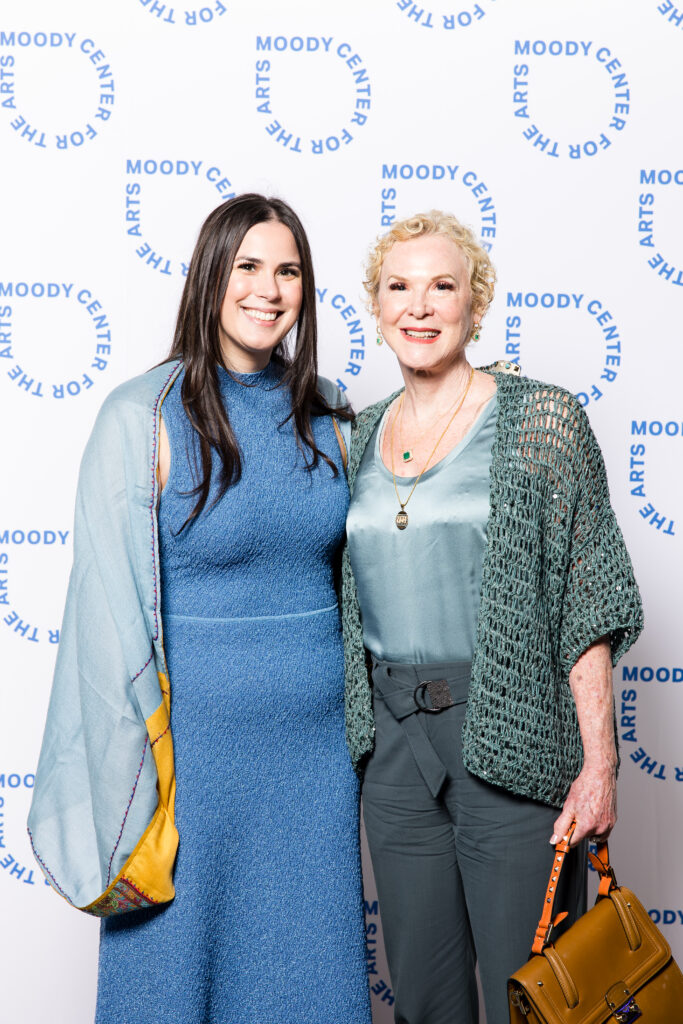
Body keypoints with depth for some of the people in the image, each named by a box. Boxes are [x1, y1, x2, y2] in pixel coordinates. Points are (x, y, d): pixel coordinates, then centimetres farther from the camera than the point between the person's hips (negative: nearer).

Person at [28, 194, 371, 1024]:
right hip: (196, 732, -4)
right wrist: (134, 789, -10)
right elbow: (111, 610, -10)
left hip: (315, 741, 4)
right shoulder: (144, 417, -10)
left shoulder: (324, 414, 5)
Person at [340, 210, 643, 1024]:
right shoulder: (361, 437, 10)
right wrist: (358, 729, 12)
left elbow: (587, 599, -8)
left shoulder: (540, 418, -5)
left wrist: (598, 760, -13)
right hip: (393, 739, 5)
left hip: (511, 737, -5)